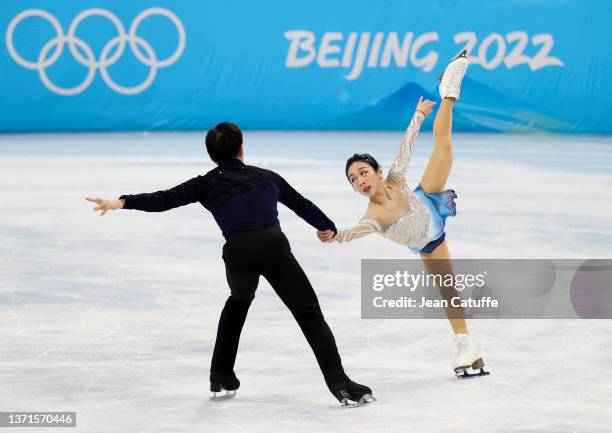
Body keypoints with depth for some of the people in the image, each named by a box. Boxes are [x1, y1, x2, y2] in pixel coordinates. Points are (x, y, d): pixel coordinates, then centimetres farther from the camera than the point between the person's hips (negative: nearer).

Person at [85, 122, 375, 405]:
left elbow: (167, 198, 8)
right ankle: (340, 384, -10)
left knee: (239, 301, 33)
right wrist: (329, 228, 52)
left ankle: (222, 379, 30)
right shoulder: (266, 177, 26)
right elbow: (301, 204, 36)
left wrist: (122, 202, 5)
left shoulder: (207, 183, 21)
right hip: (273, 245, -1)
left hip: (237, 252, 1)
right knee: (310, 315, 4)